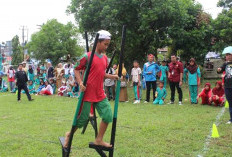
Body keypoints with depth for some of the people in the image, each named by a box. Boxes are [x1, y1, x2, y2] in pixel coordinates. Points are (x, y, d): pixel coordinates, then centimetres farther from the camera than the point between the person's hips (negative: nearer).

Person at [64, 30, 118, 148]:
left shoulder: (105, 58, 10)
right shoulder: (87, 56, -10)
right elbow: (76, 70, -4)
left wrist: (112, 76, 5)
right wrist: (80, 83, -17)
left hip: (100, 94, 7)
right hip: (88, 93, -6)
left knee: (108, 115, 1)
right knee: (83, 118, 1)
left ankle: (99, 140, 16)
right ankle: (69, 135, 28)